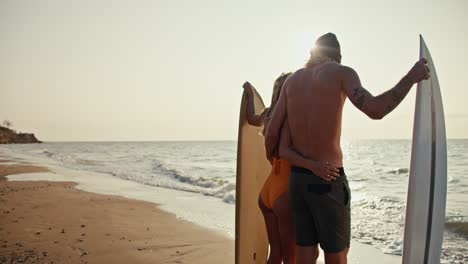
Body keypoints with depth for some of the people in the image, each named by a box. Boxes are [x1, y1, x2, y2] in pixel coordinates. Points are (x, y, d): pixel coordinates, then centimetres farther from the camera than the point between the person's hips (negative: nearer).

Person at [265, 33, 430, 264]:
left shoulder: (292, 79, 8)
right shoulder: (342, 72, -6)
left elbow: (271, 132, 4)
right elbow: (376, 111, -22)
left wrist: (271, 159, 26)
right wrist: (411, 77, -7)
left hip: (298, 178, 5)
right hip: (328, 182, -5)